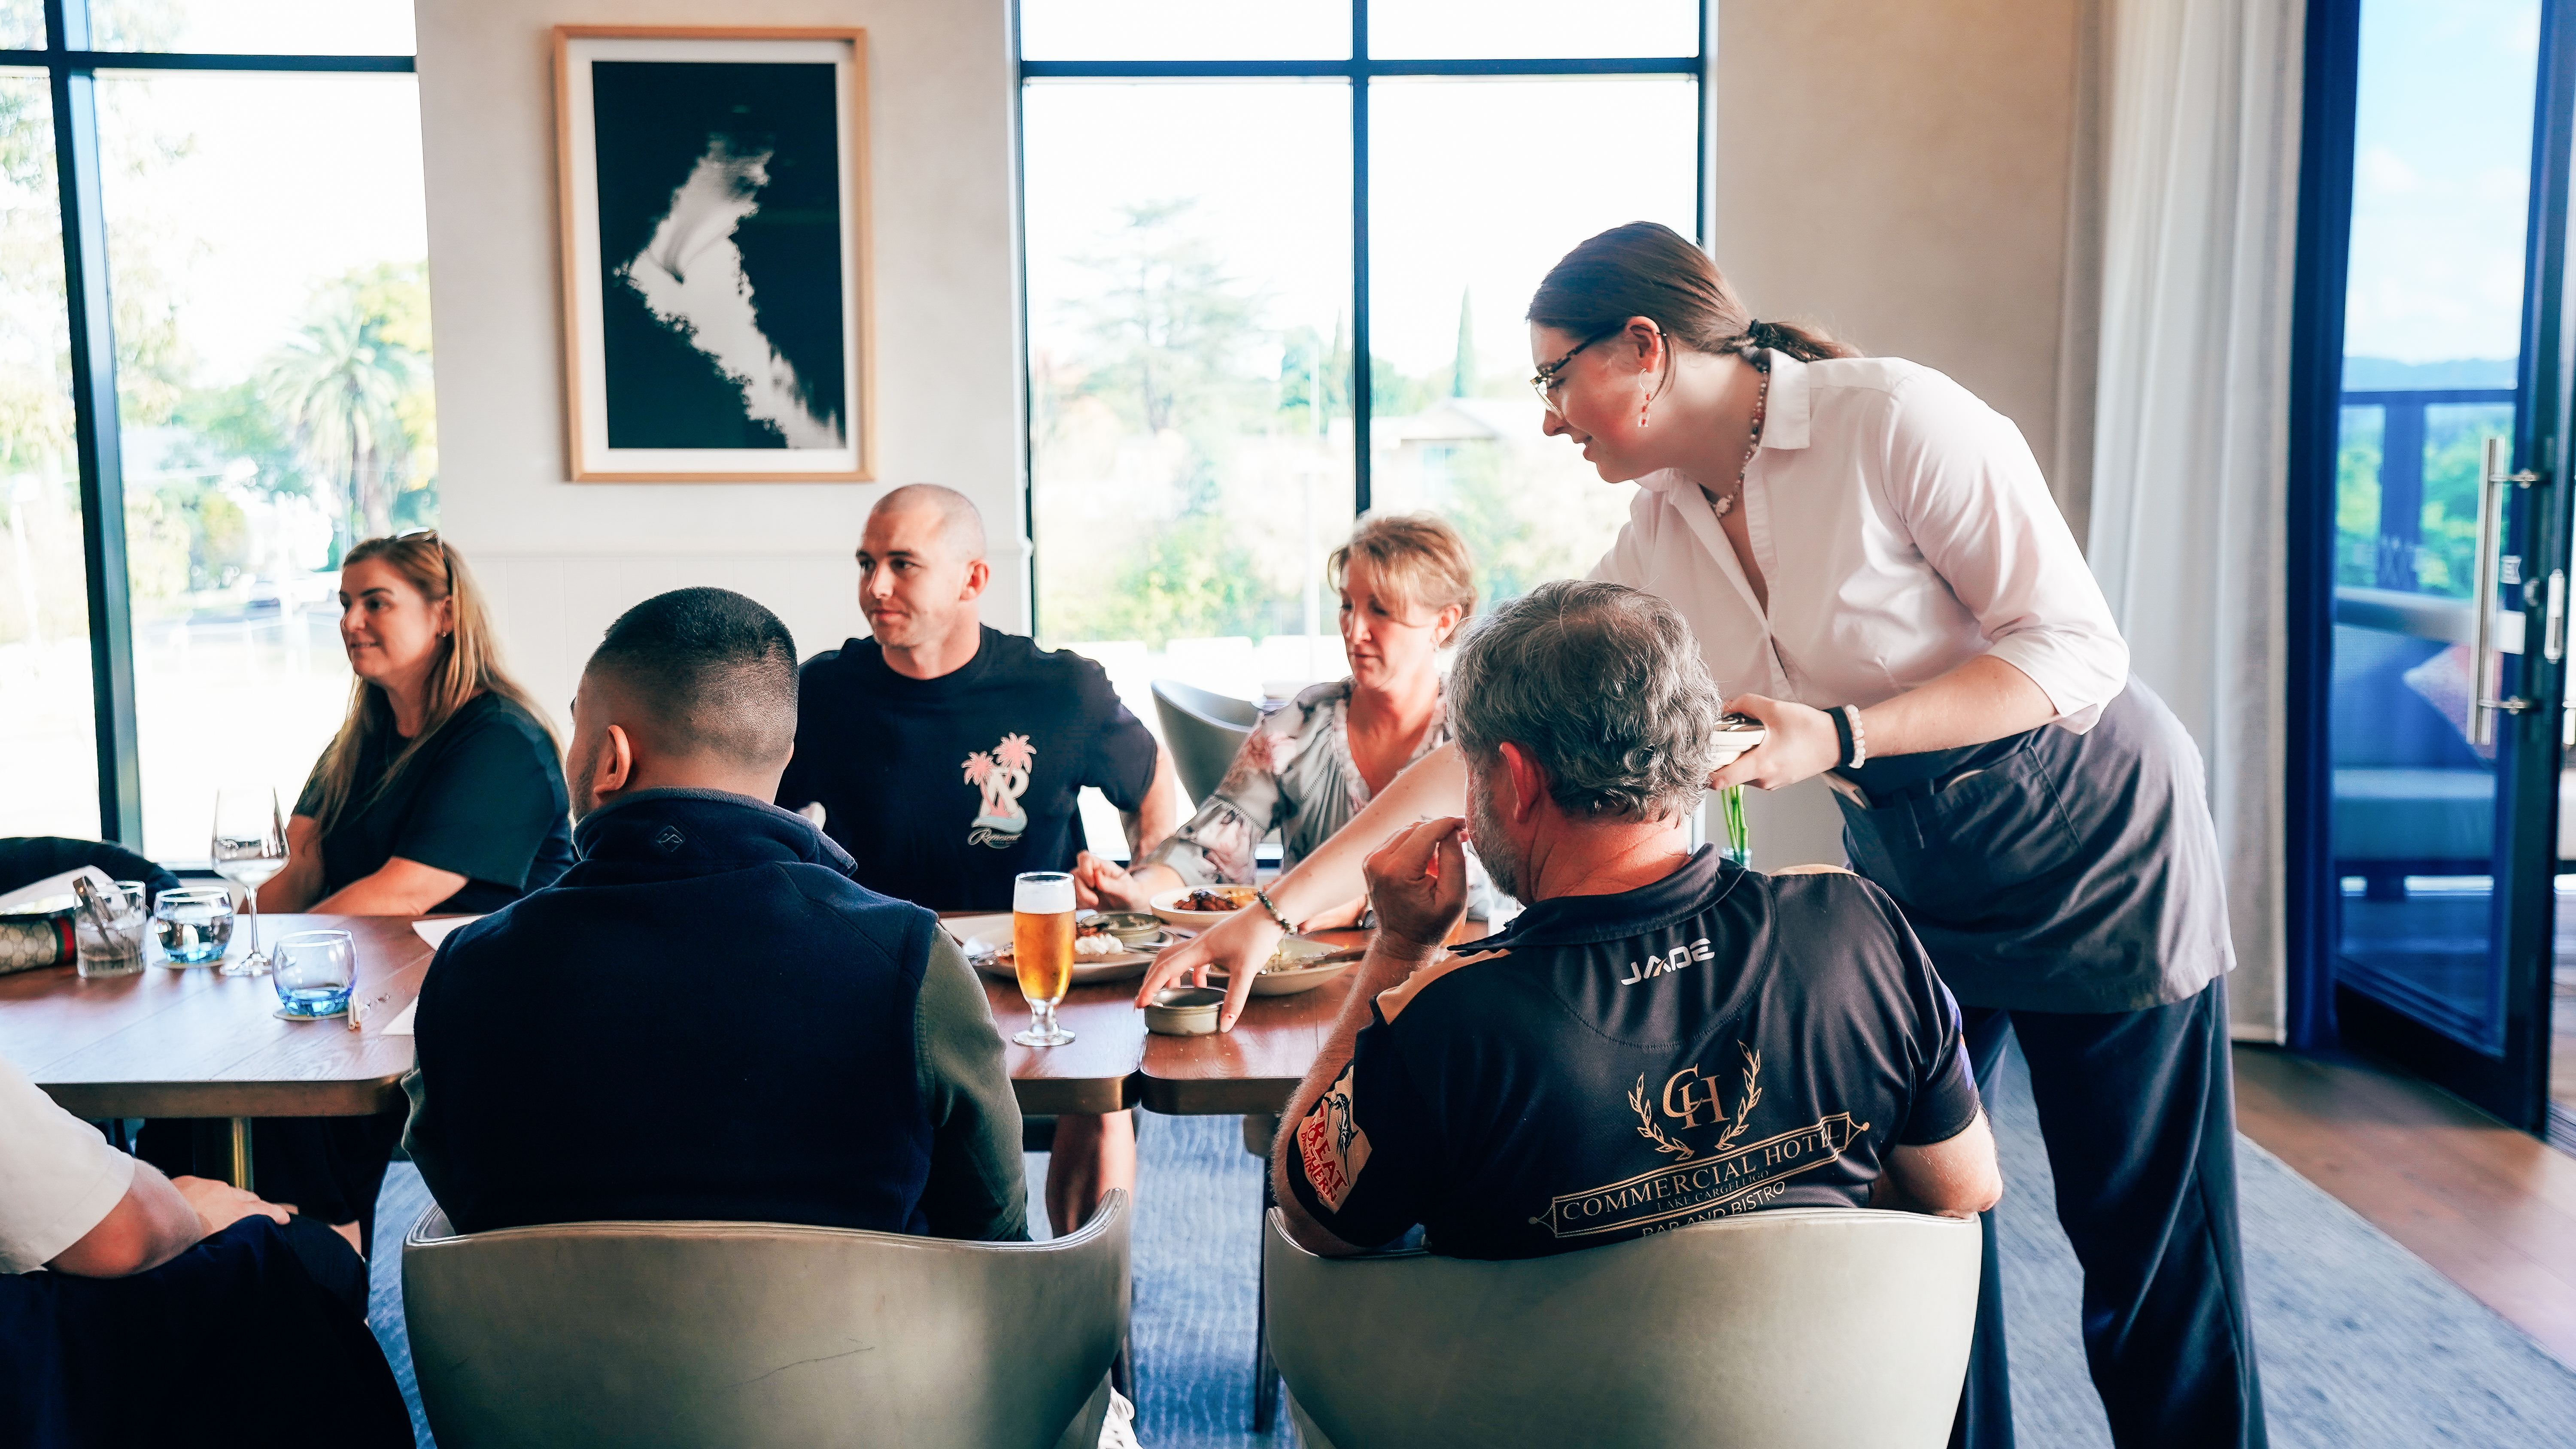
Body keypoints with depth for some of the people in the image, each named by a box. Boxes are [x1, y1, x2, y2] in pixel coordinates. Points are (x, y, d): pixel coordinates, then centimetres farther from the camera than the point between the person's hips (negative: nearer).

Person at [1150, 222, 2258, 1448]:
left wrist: (1839, 735, -30)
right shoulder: (1660, 540, -2)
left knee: (2150, 1246, 2)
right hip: (1912, 878, 5)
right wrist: (1280, 906, -7)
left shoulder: (1893, 418, -20)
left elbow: (2077, 651, -18)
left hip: (2099, 851, -5)